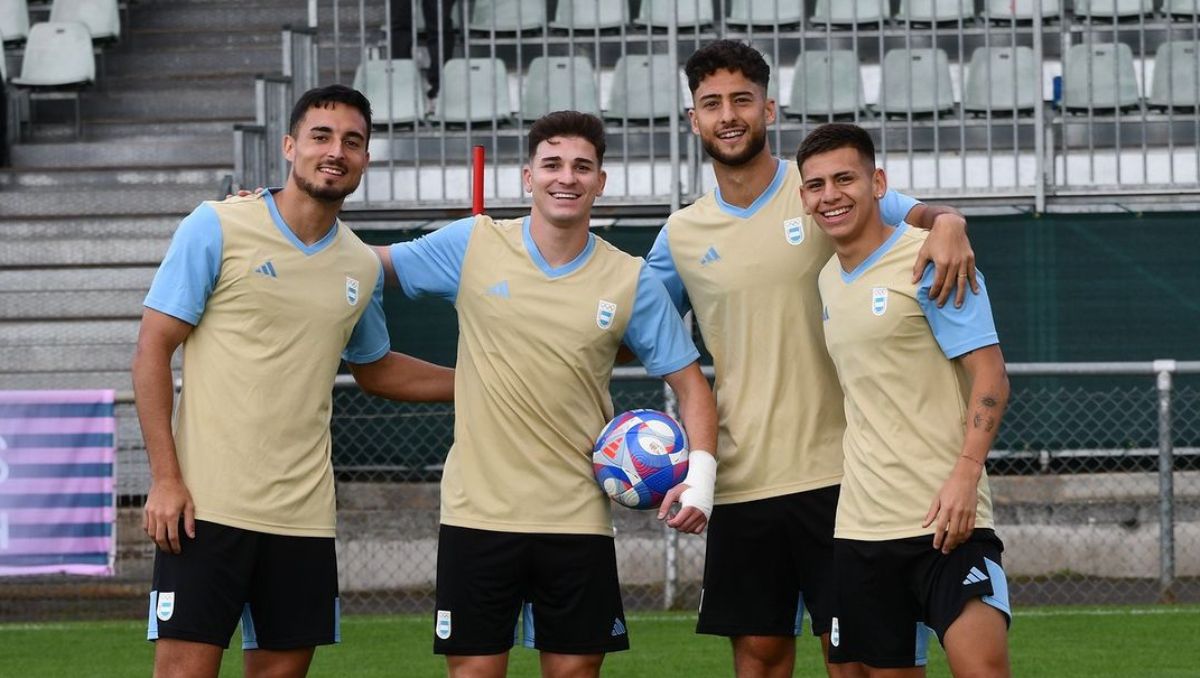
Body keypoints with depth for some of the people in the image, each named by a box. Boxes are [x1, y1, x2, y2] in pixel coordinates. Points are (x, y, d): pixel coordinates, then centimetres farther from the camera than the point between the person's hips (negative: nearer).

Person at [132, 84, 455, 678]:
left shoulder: (363, 267, 11)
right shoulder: (217, 228, -4)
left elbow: (375, 369, 29)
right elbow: (152, 350, -4)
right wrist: (165, 478, -12)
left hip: (303, 514, 5)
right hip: (206, 505, -5)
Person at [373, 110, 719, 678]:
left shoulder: (631, 281, 1)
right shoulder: (472, 245, 0)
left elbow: (688, 381, 6)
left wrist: (701, 470, -9)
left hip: (578, 518, 1)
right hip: (478, 510, -1)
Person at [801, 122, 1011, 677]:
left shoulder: (929, 259, -7)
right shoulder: (827, 279, 15)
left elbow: (990, 376, -11)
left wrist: (964, 474, -22)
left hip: (944, 519, -7)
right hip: (858, 523, 7)